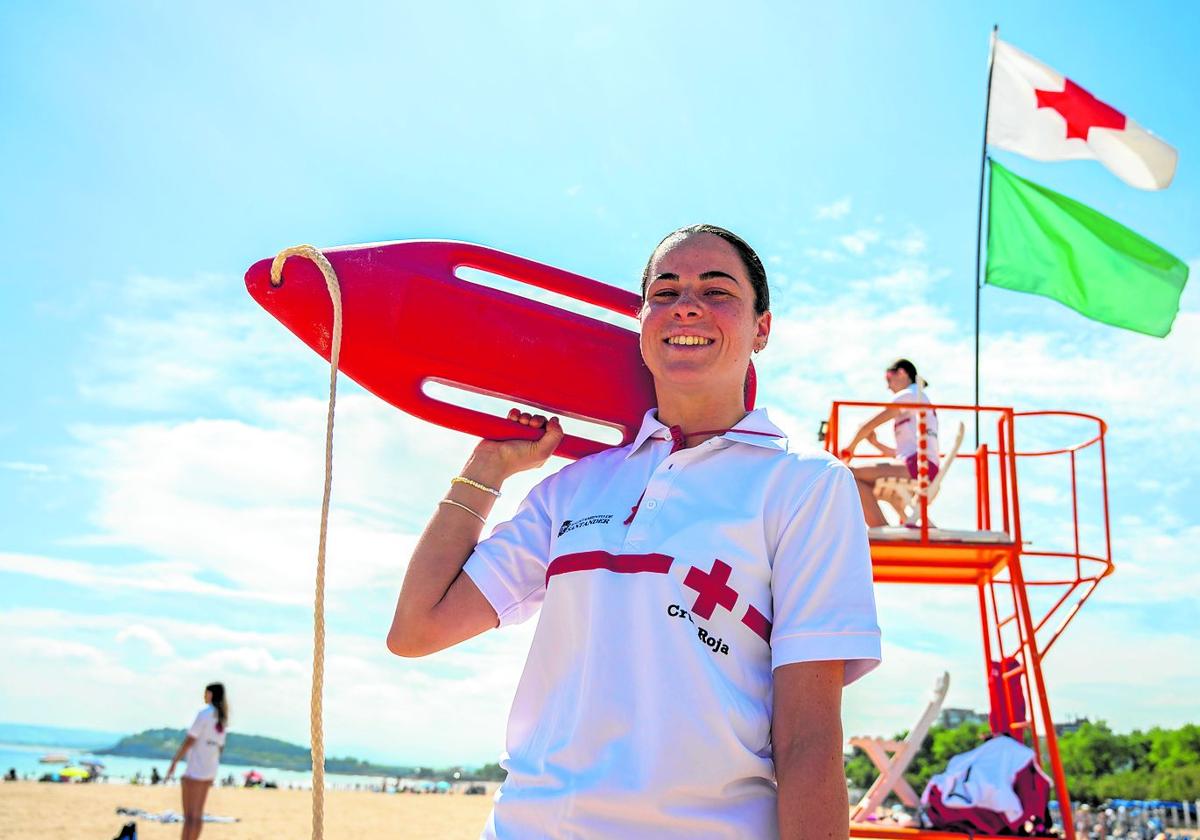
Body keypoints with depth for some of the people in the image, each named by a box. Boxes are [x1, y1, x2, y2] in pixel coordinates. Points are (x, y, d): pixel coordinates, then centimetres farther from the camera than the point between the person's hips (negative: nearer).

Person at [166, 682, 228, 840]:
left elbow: (189, 740, -15)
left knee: (190, 815, -5)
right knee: (198, 814, 12)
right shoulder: (222, 717, 10)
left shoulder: (204, 713, -12)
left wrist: (174, 762, -11)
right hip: (210, 771, 7)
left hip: (195, 769, -7)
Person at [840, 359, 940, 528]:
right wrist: (876, 444, 18)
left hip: (918, 466, -10)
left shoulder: (908, 395, 2)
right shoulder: (922, 400, 30)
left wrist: (850, 449, 13)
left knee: (853, 475, -18)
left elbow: (868, 426, -1)